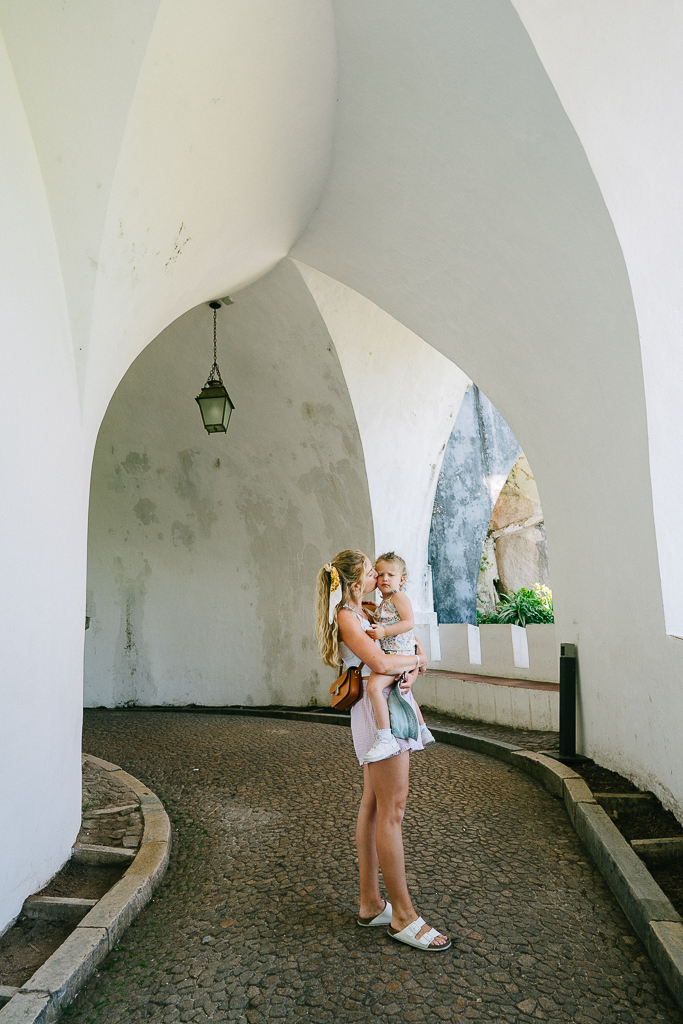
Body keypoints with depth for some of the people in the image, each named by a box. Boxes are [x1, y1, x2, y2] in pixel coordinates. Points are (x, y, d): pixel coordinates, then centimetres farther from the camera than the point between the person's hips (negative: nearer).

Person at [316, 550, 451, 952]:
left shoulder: (366, 613, 15)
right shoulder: (347, 617, -14)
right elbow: (381, 663, -25)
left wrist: (412, 671, -3)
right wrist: (417, 660, -6)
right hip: (378, 711, -10)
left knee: (373, 807, 13)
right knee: (392, 810, -3)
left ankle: (371, 904, 23)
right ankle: (403, 915, 7)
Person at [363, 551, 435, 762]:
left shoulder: (399, 597, -10)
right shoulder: (382, 604, 18)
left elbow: (409, 622, -21)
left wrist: (384, 631, -28)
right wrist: (368, 608, 22)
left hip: (399, 653, -11)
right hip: (388, 655, 11)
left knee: (374, 686, -31)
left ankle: (385, 739, -32)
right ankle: (422, 731, 49)